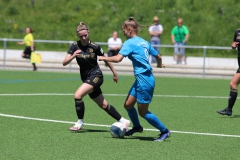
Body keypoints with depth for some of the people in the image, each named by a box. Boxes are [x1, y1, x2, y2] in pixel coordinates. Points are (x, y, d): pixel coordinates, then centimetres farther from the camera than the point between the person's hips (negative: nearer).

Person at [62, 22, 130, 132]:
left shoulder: (94, 47, -12)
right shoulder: (75, 46, -4)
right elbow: (64, 63, -12)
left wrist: (114, 72, 11)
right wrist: (73, 56, -31)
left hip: (96, 76, -5)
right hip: (85, 78, 5)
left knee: (78, 95, -23)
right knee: (103, 105, 10)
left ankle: (80, 123, -9)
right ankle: (123, 121, 23)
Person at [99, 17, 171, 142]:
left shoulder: (130, 43, -11)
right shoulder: (144, 42, 12)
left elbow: (118, 58, -22)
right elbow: (158, 56, 21)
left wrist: (104, 58, -6)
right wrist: (160, 64, 44)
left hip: (144, 80, -9)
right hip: (141, 80, 9)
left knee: (143, 112, 2)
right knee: (128, 104, 15)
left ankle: (164, 131, 10)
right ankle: (137, 127, 33)